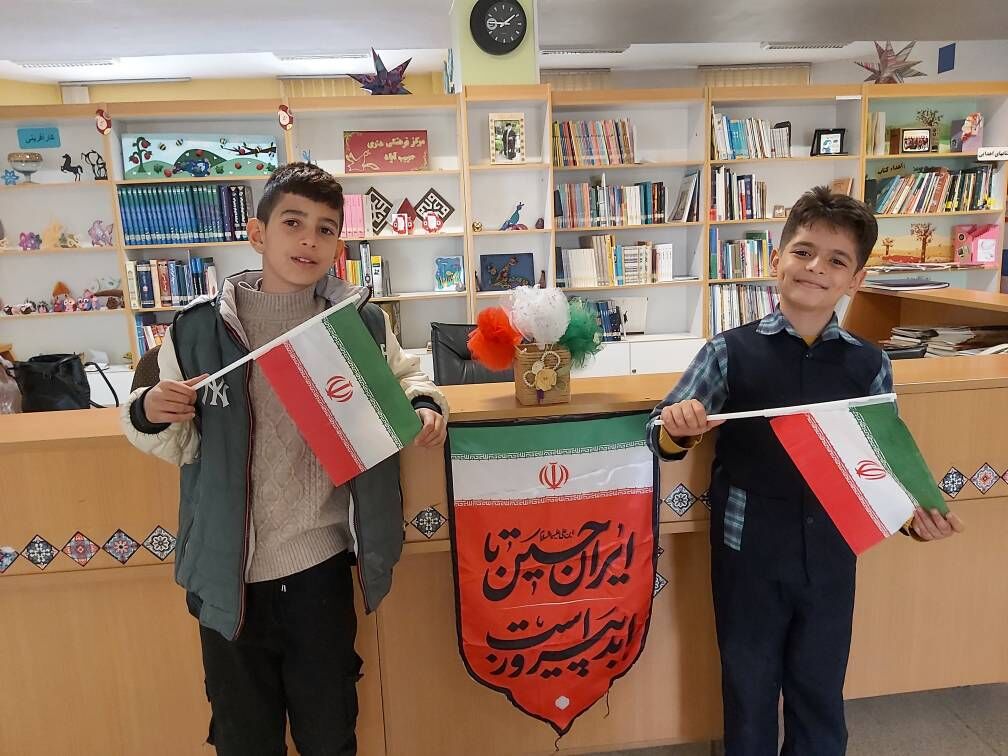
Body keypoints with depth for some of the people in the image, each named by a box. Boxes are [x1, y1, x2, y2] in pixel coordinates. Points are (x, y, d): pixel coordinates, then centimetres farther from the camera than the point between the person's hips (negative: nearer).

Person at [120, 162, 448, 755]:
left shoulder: (360, 323, -5)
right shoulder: (200, 328, -5)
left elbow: (403, 376, 14)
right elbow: (181, 447, 4)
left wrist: (426, 403, -7)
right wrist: (149, 415, -17)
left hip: (320, 564, 0)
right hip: (230, 572, 0)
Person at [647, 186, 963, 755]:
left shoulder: (870, 365, -2)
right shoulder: (730, 352, -9)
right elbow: (663, 436, -7)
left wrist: (913, 515, -13)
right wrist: (677, 429, -28)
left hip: (830, 557, 2)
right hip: (748, 554, -2)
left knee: (820, 695, 21)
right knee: (749, 690, 18)